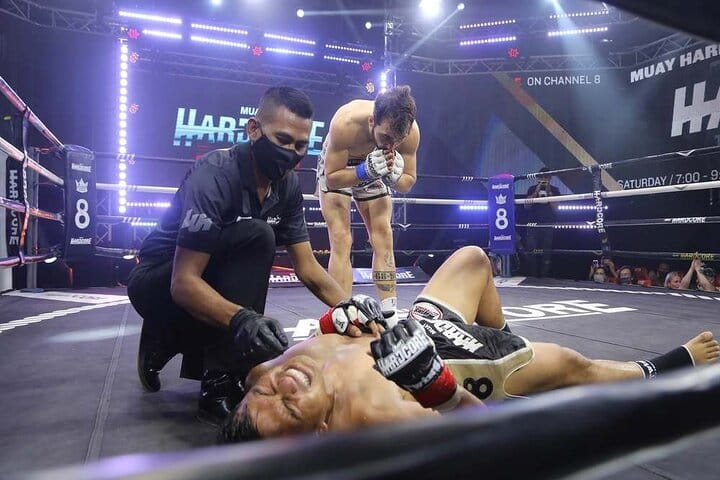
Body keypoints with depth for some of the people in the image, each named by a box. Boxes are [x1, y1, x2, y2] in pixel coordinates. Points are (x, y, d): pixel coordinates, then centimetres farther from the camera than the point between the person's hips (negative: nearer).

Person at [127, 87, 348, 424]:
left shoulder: (288, 185, -7)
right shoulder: (215, 175, -28)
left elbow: (308, 267, -5)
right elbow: (183, 282, -32)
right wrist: (240, 318, -50)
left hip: (213, 279, 7)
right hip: (158, 284, -7)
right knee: (257, 237, -31)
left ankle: (170, 339, 16)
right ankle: (219, 384, -23)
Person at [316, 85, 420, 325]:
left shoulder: (411, 131, -29)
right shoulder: (345, 123, -39)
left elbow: (408, 183, -15)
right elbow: (331, 178, -30)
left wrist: (393, 176, -37)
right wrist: (364, 172, -45)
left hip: (375, 166, 3)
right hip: (336, 168, -3)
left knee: (383, 238, -4)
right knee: (342, 241, -14)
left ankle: (390, 317, 1)